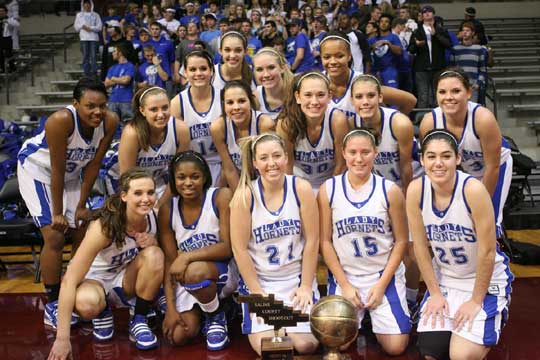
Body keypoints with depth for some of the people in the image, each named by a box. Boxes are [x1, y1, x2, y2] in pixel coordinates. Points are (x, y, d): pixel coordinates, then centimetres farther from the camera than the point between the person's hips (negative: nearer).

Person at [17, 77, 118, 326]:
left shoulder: (110, 122, -22)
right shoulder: (61, 120, -37)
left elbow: (93, 164, -12)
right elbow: (57, 170, -29)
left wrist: (81, 206, -8)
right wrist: (57, 213, -22)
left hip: (70, 174, 6)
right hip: (36, 169, -5)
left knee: (82, 233, 9)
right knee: (54, 236, -12)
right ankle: (52, 304, 1)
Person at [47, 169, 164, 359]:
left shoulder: (152, 217, -17)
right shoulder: (105, 226, -31)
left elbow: (157, 262, 4)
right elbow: (69, 281, -33)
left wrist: (152, 242, -22)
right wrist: (62, 339, -37)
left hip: (126, 279, 4)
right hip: (95, 279, -4)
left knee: (154, 255, -28)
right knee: (87, 303, -39)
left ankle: (139, 321, -7)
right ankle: (102, 313, 0)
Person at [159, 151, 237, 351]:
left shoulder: (221, 197, -15)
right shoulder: (167, 211, -4)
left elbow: (228, 247, -19)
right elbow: (169, 262, -4)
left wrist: (187, 257, -29)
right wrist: (171, 308, -11)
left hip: (223, 272, -4)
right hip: (187, 281, 4)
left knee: (195, 272, -37)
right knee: (177, 337, -13)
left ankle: (216, 316, -5)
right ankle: (200, 310, 21)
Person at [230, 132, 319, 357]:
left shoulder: (301, 188, -10)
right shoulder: (244, 196, -13)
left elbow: (312, 240, -6)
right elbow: (240, 249, -9)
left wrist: (306, 286, -6)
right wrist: (257, 292, -10)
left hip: (297, 278, 1)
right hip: (259, 280, -1)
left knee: (306, 344, -9)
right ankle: (253, 320, 20)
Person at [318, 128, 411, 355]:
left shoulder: (390, 191, -6)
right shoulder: (328, 190, -6)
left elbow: (401, 241, -2)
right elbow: (325, 241, -3)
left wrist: (382, 284, -8)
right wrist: (345, 284, -7)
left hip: (385, 275, 0)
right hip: (344, 275, 0)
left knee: (395, 347, -6)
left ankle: (376, 314, 25)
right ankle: (359, 315, 22)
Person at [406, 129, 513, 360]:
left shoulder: (473, 189, -25)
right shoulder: (416, 190, -14)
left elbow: (487, 250, -19)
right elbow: (421, 246, -4)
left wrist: (476, 301, -12)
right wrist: (435, 293, -2)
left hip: (485, 280, -3)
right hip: (443, 279, 4)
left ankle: (488, 321, 16)